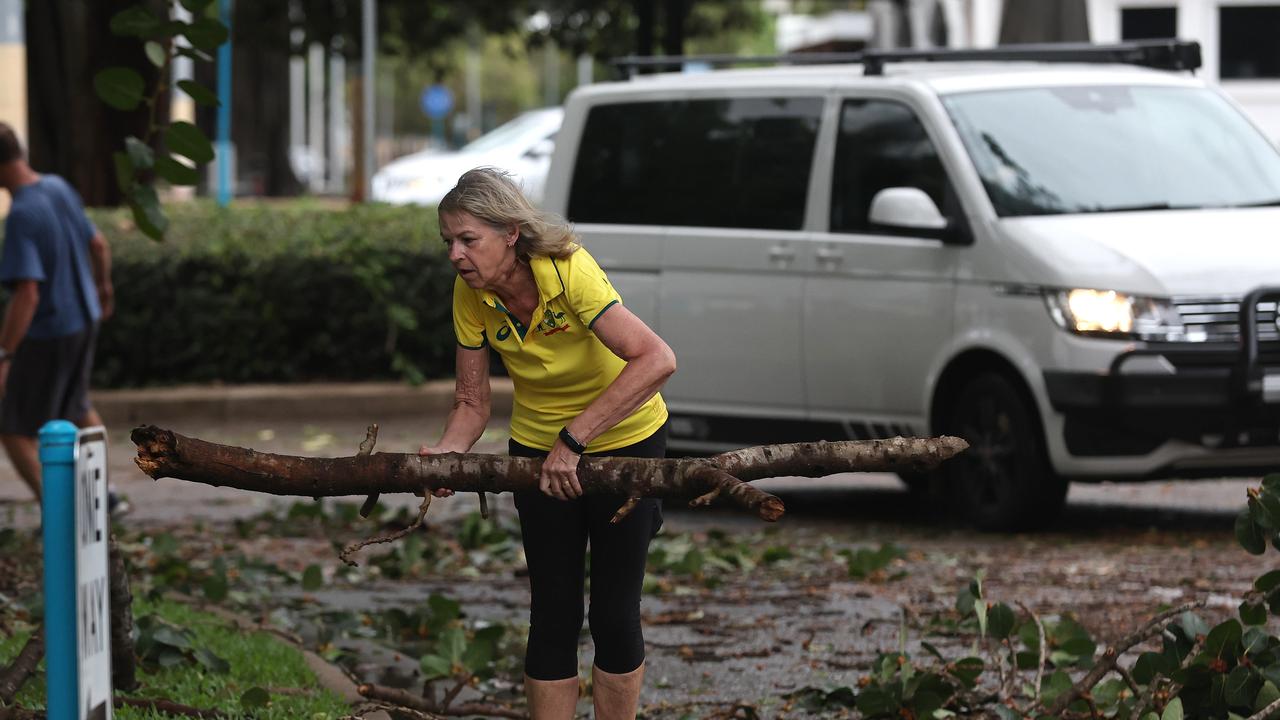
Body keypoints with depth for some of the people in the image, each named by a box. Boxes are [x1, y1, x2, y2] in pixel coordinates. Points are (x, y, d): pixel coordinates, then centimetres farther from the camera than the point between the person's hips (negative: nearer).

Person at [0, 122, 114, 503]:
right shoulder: (59, 188, -3)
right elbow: (98, 245, 12)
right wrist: (103, 286, 31)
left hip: (47, 336, -8)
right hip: (85, 320, 8)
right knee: (76, 407, 29)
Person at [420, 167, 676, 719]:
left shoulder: (568, 270, -32)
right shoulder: (471, 296, -15)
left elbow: (657, 361, -42)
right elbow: (472, 402, -6)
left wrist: (573, 439, -42)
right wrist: (447, 451, -27)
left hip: (623, 438, -4)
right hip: (539, 444, 4)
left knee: (614, 612, -1)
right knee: (552, 612, 2)